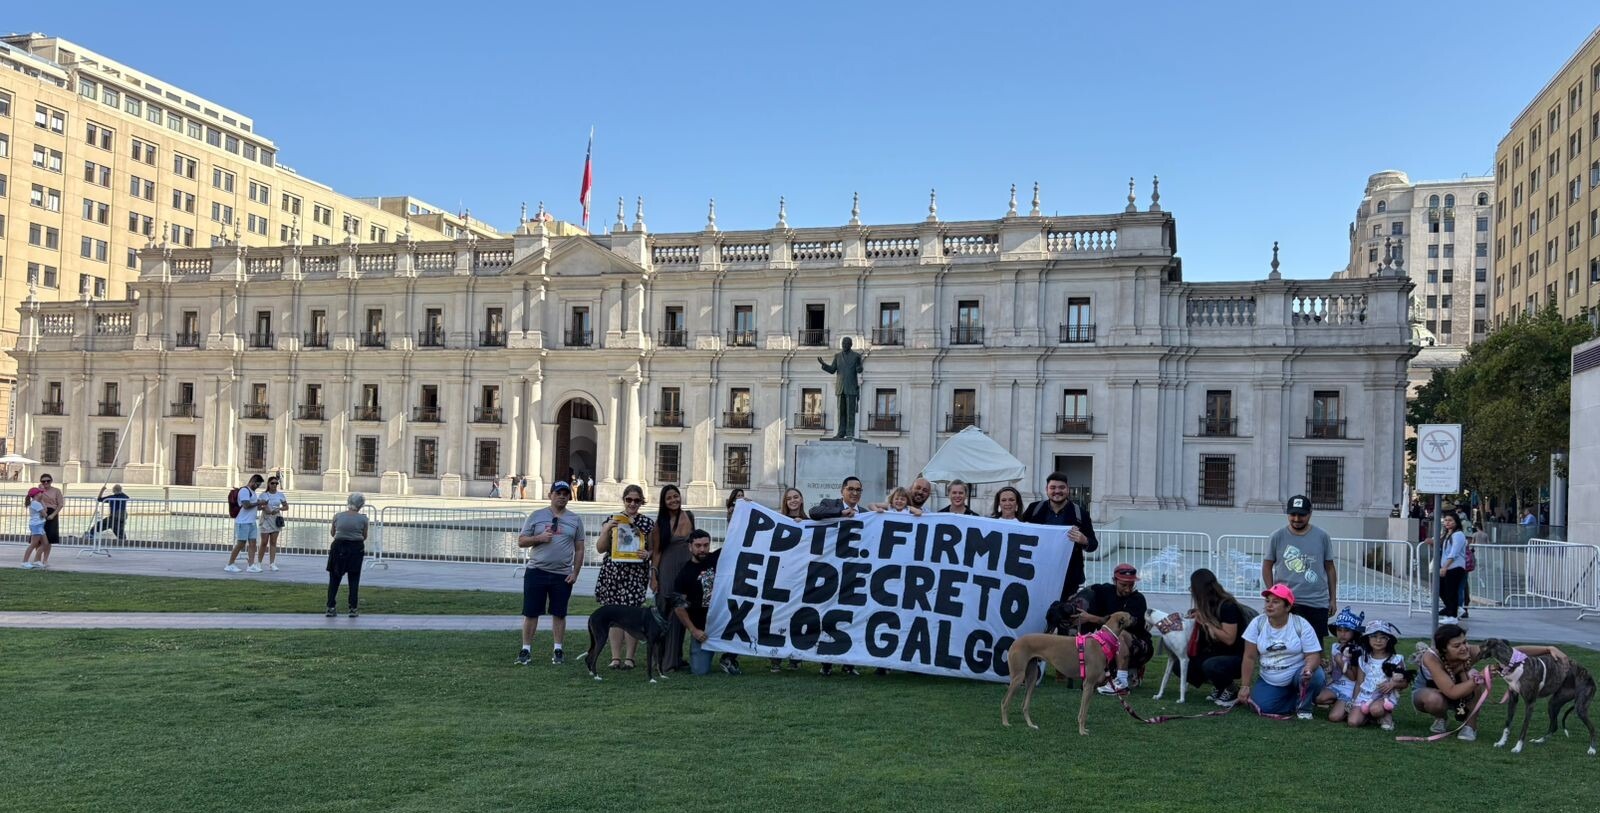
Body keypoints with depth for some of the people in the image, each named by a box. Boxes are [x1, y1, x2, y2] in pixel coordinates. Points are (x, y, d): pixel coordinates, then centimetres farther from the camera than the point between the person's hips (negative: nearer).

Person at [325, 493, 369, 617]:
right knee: (354, 580, 8)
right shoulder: (362, 518, -5)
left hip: (339, 547, 1)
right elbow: (364, 537, 6)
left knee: (334, 579, 11)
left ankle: (330, 608, 9)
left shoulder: (337, 516, -1)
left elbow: (332, 533, 11)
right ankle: (353, 608, 8)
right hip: (356, 549, -1)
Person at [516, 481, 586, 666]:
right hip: (536, 572, -1)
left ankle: (558, 650, 16)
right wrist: (539, 538, -13)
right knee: (531, 613, 2)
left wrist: (575, 573, 1)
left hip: (563, 575, 1)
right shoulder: (536, 516, 5)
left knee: (559, 614, 7)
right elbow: (521, 541, 4)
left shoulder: (575, 519, 8)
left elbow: (579, 549, 9)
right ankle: (526, 650, 10)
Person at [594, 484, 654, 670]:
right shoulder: (611, 520, 9)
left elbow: (654, 549, 12)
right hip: (612, 572, 1)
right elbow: (600, 548, 7)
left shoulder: (648, 523, 7)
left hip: (636, 573, -1)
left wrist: (648, 554, -10)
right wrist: (606, 530, -8)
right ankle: (616, 657, 7)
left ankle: (629, 657, 3)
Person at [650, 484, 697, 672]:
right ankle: (666, 660, -1)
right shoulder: (661, 522, -2)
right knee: (667, 613, -3)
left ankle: (677, 658, 18)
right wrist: (653, 576, -9)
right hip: (667, 570, -4)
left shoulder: (689, 516, 7)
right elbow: (656, 551, -3)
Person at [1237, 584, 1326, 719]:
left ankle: (1303, 706, -2)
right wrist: (1245, 686, -9)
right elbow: (1250, 657, -6)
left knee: (1315, 676, -34)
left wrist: (1308, 668, -39)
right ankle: (1294, 698, 10)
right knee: (1262, 707, -22)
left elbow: (1313, 655, -15)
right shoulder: (1257, 623, -7)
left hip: (1298, 675, -2)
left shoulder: (1301, 624, -12)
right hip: (1270, 681, 2)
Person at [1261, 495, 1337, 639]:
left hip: (1318, 604, 1)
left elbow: (1330, 568, 9)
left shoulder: (1322, 536, 4)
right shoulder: (1278, 536, 1)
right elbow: (1267, 566, 6)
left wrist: (1333, 598, 8)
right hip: (1286, 603, -1)